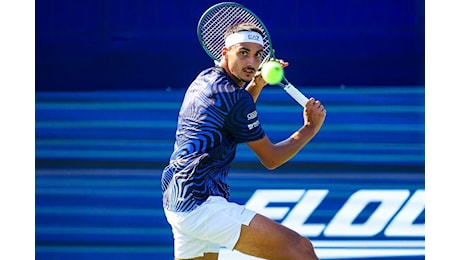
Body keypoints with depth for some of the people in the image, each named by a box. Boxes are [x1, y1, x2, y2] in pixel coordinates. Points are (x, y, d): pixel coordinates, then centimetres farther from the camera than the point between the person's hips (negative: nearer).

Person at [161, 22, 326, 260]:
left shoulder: (204, 79, 15)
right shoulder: (233, 95, -11)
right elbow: (271, 158, -2)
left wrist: (257, 84, 23)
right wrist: (310, 129, 7)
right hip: (201, 203, -10)